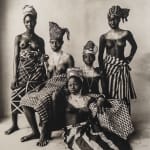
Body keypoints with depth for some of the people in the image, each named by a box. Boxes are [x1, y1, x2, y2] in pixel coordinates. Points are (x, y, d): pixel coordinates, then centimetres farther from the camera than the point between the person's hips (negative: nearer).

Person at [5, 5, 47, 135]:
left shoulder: (40, 40, 8)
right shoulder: (18, 38, 5)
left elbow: (43, 59, 10)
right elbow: (16, 58, 1)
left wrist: (45, 76, -3)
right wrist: (14, 77, -6)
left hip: (36, 72, 0)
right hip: (22, 71, 0)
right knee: (16, 97, 1)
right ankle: (15, 125, 19)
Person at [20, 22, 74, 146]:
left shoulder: (67, 57, -1)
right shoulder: (49, 58, 14)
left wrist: (59, 90, -13)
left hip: (62, 86, -6)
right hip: (50, 85, 6)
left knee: (44, 101, -34)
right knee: (26, 100, -13)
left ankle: (45, 134, -15)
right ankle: (35, 132, -3)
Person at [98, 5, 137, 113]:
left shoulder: (126, 34, -1)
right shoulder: (104, 37, -1)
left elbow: (134, 46, 16)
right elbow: (100, 56, 2)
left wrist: (129, 58, 8)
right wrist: (102, 71, -5)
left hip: (122, 67, 0)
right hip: (108, 67, 0)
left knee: (124, 97, 2)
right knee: (109, 96, 4)